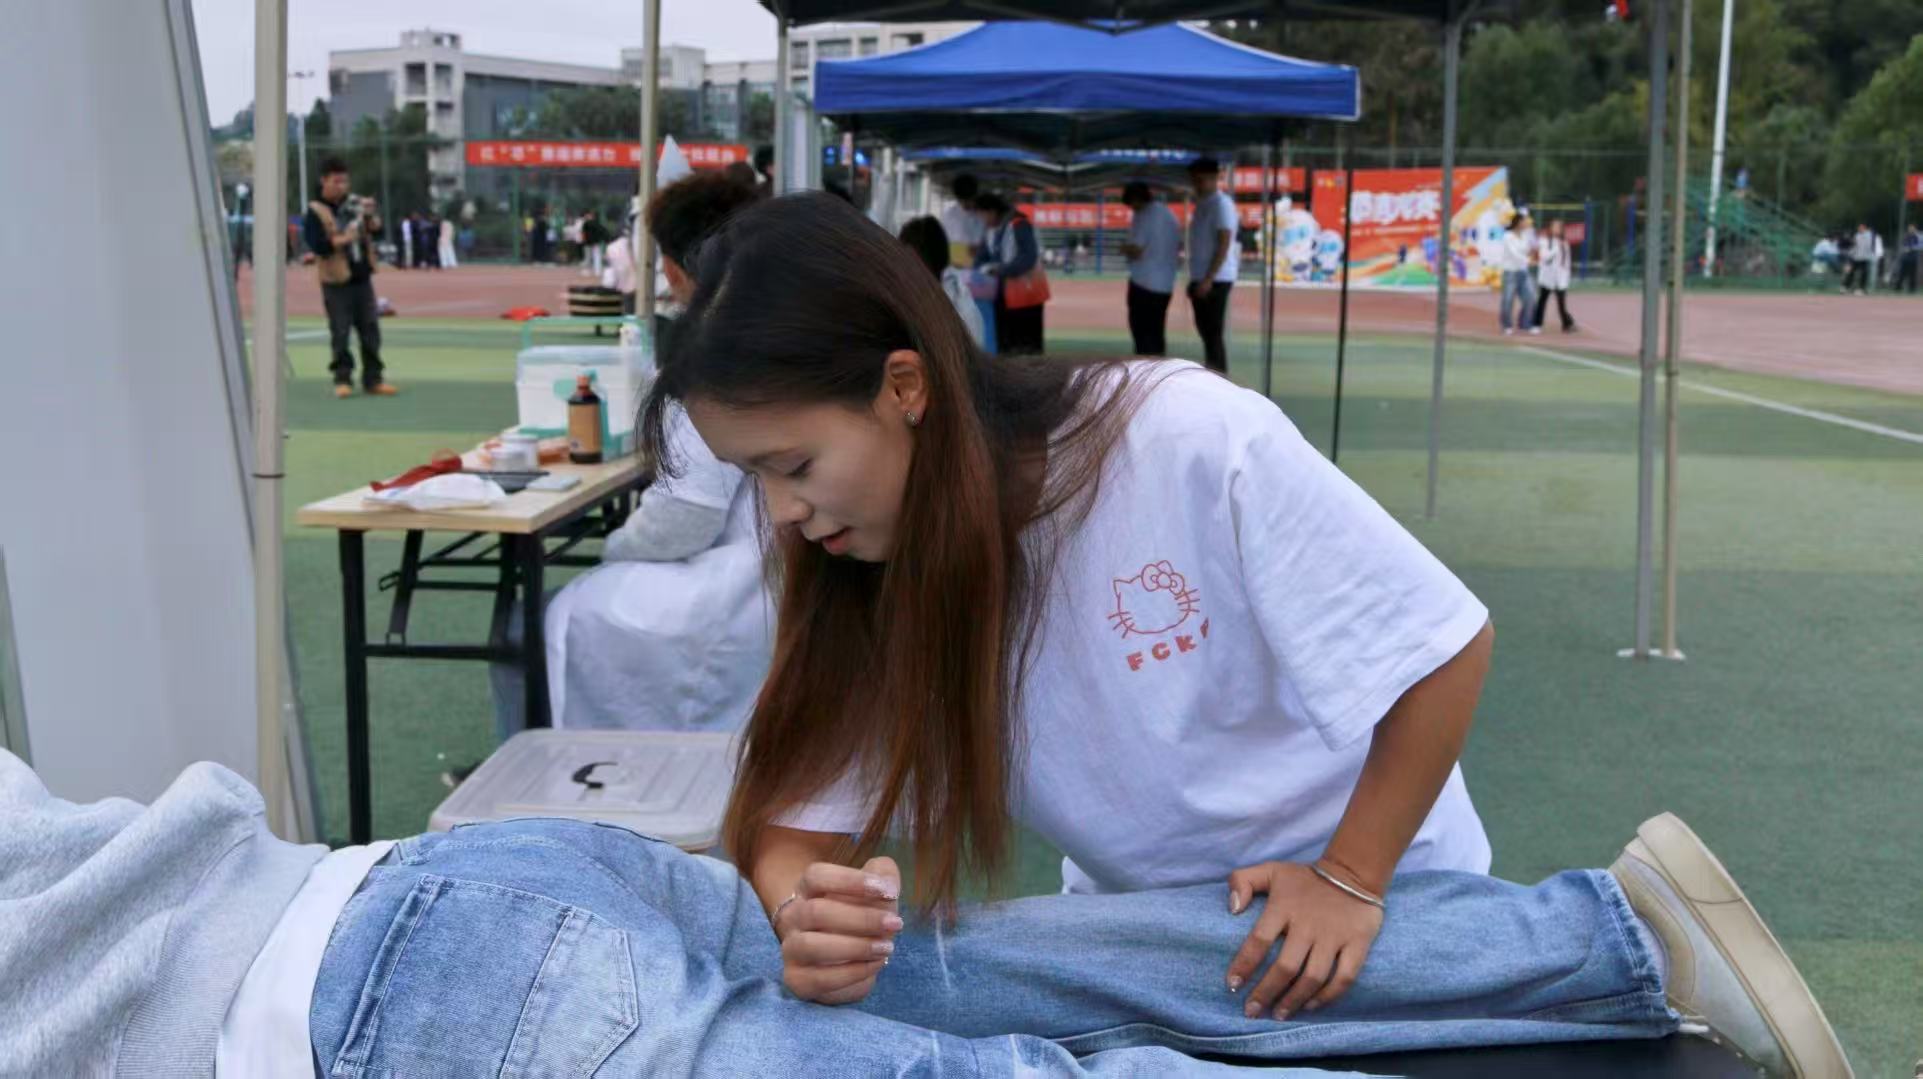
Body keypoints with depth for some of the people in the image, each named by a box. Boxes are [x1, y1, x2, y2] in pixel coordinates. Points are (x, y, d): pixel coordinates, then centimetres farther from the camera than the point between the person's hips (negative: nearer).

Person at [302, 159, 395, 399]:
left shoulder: (355, 203, 10)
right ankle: (343, 379, 6)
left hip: (362, 277, 5)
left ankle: (373, 378, 12)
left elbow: (377, 232, 10)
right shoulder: (315, 212, -5)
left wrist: (371, 217, -9)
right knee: (340, 333, -2)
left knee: (370, 329, 6)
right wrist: (342, 239, -26)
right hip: (336, 282, -5)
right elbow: (316, 244, -15)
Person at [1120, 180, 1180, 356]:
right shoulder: (1169, 213, 12)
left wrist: (1124, 248, 2)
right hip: (1165, 284, 7)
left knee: (1142, 333, -2)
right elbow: (1178, 246, 22)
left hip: (1143, 282, -7)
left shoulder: (1144, 215, -13)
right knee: (1157, 333, 13)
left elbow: (1136, 251, -18)